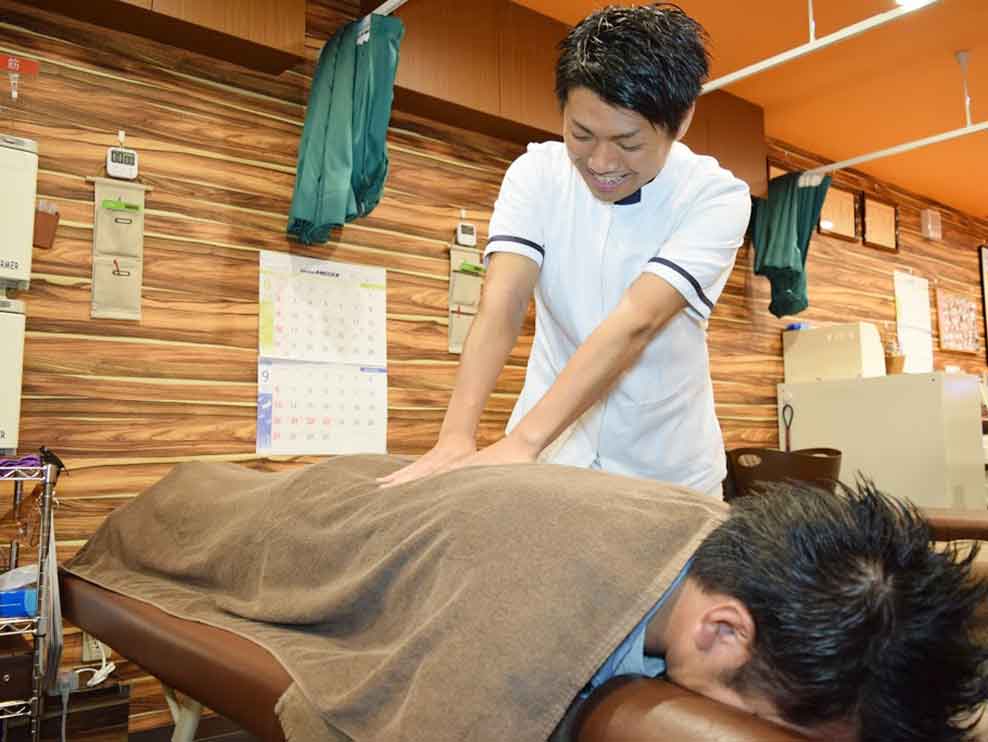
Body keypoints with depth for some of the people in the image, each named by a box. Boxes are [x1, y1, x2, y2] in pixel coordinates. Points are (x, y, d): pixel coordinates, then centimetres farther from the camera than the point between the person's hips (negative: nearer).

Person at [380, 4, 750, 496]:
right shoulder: (536, 173, -9)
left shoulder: (717, 198, -16)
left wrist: (521, 443, -40)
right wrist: (455, 437, -35)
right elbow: (501, 306, -21)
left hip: (664, 466, -1)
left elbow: (636, 323, -30)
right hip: (550, 446, 2)